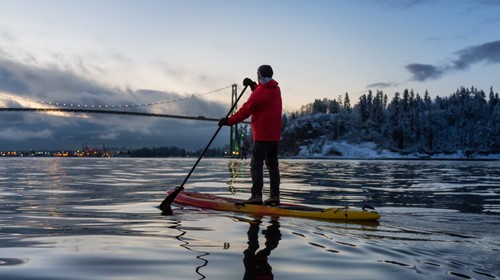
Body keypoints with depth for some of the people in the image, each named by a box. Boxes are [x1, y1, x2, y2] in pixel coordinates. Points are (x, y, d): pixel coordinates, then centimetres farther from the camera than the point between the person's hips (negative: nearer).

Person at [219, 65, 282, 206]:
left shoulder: (260, 92, -14)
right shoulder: (276, 89, 11)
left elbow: (245, 110, -14)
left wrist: (228, 121, -7)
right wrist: (253, 85, 17)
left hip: (262, 136, -8)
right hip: (275, 135, 8)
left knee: (256, 165, -5)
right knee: (273, 165, 12)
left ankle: (256, 195, -9)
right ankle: (275, 196, 13)